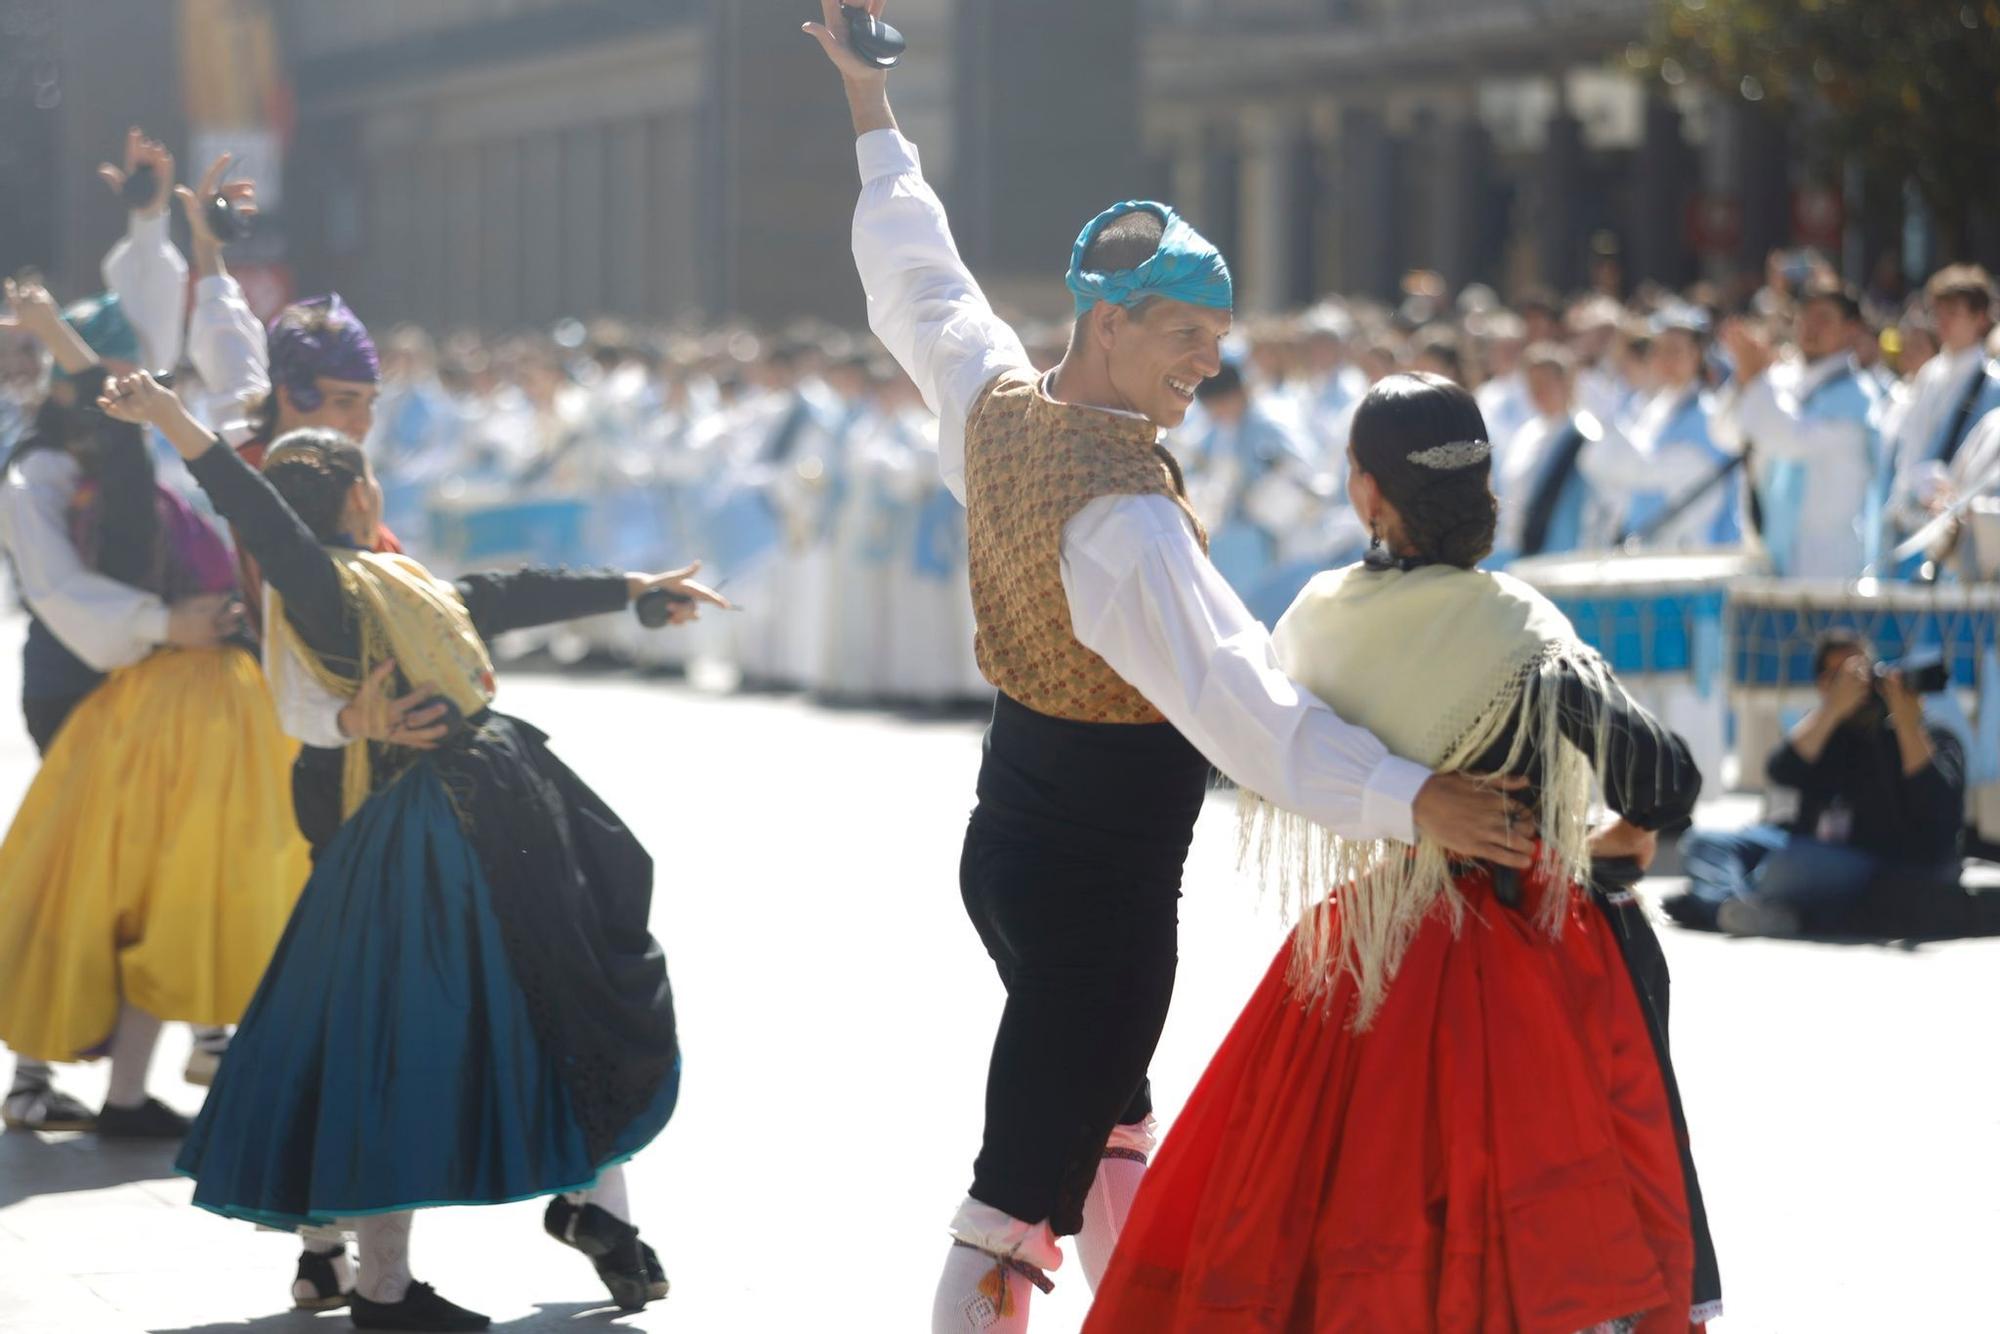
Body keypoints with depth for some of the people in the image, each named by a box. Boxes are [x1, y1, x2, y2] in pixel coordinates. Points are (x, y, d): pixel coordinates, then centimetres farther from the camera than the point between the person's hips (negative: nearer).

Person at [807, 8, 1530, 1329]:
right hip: (1104, 878, -10)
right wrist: (1409, 796, -41)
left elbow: (916, 276, 17)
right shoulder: (1126, 519, -27)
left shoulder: (992, 401, -2)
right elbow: (1239, 704, -35)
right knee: (1026, 1181, -4)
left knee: (1111, 1121, 24)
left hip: (1013, 825, 10)